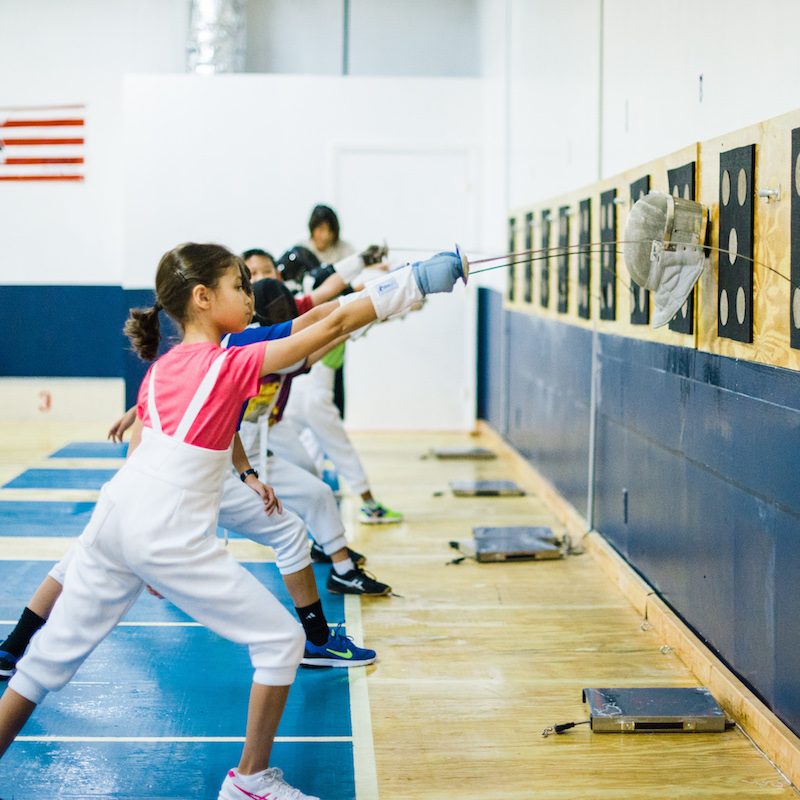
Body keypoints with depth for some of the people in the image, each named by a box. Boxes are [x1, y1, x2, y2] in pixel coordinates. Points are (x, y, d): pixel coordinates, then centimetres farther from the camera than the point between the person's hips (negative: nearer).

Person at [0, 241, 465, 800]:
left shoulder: (160, 368, 14)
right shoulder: (232, 364, -6)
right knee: (282, 639, 6)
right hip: (170, 537, -7)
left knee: (56, 650, 17)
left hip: (114, 516, 8)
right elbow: (333, 326, -9)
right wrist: (414, 283, -5)